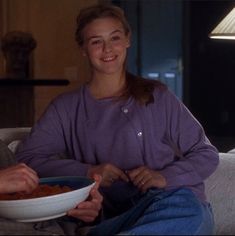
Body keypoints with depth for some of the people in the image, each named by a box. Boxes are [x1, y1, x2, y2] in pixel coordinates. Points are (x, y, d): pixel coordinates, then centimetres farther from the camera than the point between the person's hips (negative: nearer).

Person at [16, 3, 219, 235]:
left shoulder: (156, 97, 9)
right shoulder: (66, 108, 12)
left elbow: (207, 154, 10)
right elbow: (26, 158, 3)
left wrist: (165, 177, -9)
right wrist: (87, 172, -10)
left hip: (175, 201, 1)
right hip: (115, 217, -1)